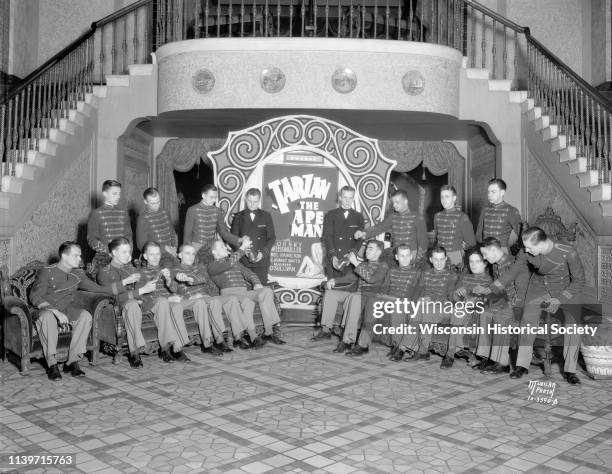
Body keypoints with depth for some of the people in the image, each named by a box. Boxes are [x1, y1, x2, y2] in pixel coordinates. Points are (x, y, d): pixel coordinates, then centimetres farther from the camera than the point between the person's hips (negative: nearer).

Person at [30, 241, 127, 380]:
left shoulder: (78, 274, 9)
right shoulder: (47, 272, -5)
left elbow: (99, 289, 11)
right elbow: (35, 297, -12)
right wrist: (56, 312, -26)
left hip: (68, 310, 4)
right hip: (48, 309, -4)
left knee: (85, 315, -29)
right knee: (47, 317, -39)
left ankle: (72, 361, -27)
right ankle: (52, 364, -32)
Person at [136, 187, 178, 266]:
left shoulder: (165, 213, 10)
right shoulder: (143, 219, -7)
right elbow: (142, 245, -9)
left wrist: (174, 247, 4)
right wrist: (165, 248, -9)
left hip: (171, 257, 5)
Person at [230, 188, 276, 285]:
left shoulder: (266, 216, 9)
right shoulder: (238, 217, 10)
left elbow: (272, 238, 6)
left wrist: (263, 253, -10)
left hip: (261, 260, 0)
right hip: (243, 261, 0)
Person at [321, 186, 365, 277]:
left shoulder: (358, 217, 13)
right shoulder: (330, 215, 9)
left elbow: (360, 239, 4)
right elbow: (327, 237, -1)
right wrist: (333, 256, -16)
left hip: (350, 260, 1)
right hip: (333, 260, -1)